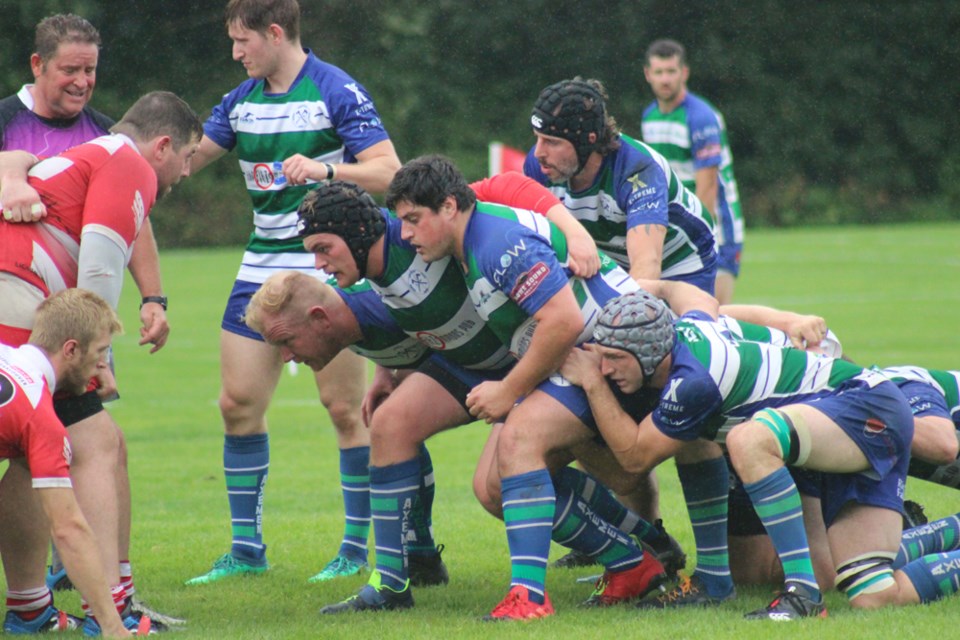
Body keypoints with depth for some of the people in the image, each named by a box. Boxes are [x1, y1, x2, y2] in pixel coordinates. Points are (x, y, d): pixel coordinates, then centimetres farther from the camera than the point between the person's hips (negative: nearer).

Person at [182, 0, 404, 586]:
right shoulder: (242, 102, 9)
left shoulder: (337, 92, -10)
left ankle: (358, 547, 5)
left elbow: (387, 171, -17)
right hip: (263, 267, 7)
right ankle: (247, 547, 10)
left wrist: (326, 169, -31)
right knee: (239, 403, 2)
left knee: (345, 407, -5)